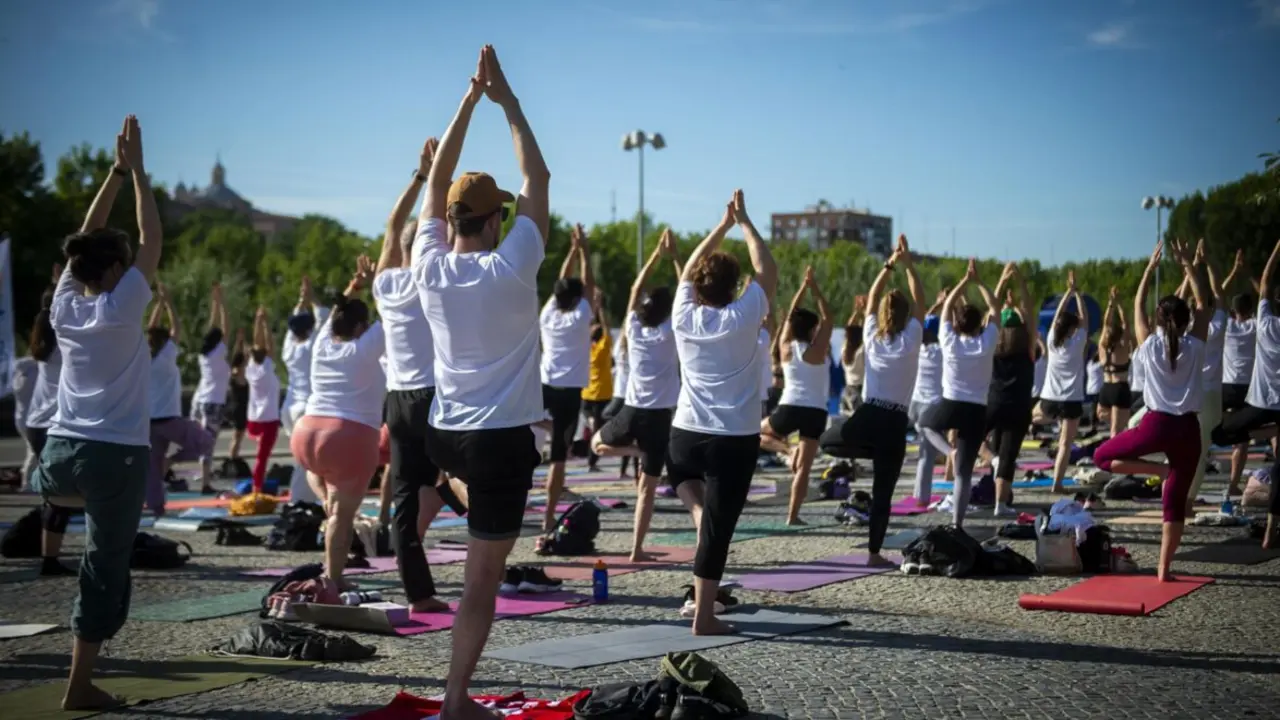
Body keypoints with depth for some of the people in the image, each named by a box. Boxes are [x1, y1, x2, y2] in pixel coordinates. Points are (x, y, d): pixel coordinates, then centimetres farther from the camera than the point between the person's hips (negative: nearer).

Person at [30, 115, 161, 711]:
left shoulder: (64, 306, 4)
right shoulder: (120, 310, -10)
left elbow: (88, 235, 13)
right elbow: (152, 240, -4)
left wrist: (115, 171, 13)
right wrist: (136, 171, 2)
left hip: (59, 451, 6)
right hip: (115, 455, -5)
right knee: (106, 567, 2)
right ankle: (80, 687, 4)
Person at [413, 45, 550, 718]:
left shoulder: (429, 267, -3)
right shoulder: (511, 271, -14)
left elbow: (436, 181, 6)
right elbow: (537, 180, -6)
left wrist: (469, 101, 7)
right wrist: (507, 101, -1)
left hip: (443, 434, 5)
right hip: (501, 437, -5)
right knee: (482, 577, -1)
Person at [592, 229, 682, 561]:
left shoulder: (634, 330, 3)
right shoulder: (670, 333, -5)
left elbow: (636, 290, 15)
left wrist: (656, 255, 16)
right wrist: (674, 256, 1)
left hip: (632, 412, 2)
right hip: (659, 416, -2)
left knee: (597, 443, 31)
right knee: (647, 487, 2)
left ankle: (634, 452, 3)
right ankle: (637, 549, -1)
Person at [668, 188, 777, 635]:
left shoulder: (684, 316, 1)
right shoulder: (742, 318, -7)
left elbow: (692, 267, 16)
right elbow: (767, 271, 6)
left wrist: (723, 224, 21)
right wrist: (744, 223, 15)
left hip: (685, 435, 3)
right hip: (735, 440, -3)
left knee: (693, 495, 37)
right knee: (718, 528, 0)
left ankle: (696, 509, 7)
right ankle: (704, 617, 2)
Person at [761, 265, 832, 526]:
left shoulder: (786, 348, 4)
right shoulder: (816, 351, -5)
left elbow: (790, 315, 14)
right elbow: (827, 318, 0)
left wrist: (803, 287, 14)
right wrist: (815, 289, 1)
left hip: (789, 409, 2)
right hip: (815, 412, -2)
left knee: (758, 431, 29)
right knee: (804, 467, 1)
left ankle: (786, 448, 1)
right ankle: (793, 515, -3)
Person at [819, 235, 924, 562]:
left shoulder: (871, 336, 4)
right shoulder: (910, 340, -2)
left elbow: (872, 298, 17)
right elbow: (919, 301, 8)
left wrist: (889, 265, 18)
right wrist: (908, 265, 10)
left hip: (865, 418, 1)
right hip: (894, 425, -1)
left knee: (826, 440, 32)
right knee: (882, 492, 3)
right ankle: (874, 553, 2)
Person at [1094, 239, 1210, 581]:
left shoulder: (1149, 345, 0)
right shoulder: (1195, 346, 1)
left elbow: (1138, 304, 12)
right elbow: (1204, 303, 12)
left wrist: (1152, 266, 16)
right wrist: (1187, 263, 12)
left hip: (1156, 424, -2)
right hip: (1188, 427, 2)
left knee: (1102, 456, 17)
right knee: (1176, 501, 5)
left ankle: (1159, 470, -3)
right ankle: (1164, 570, 1)